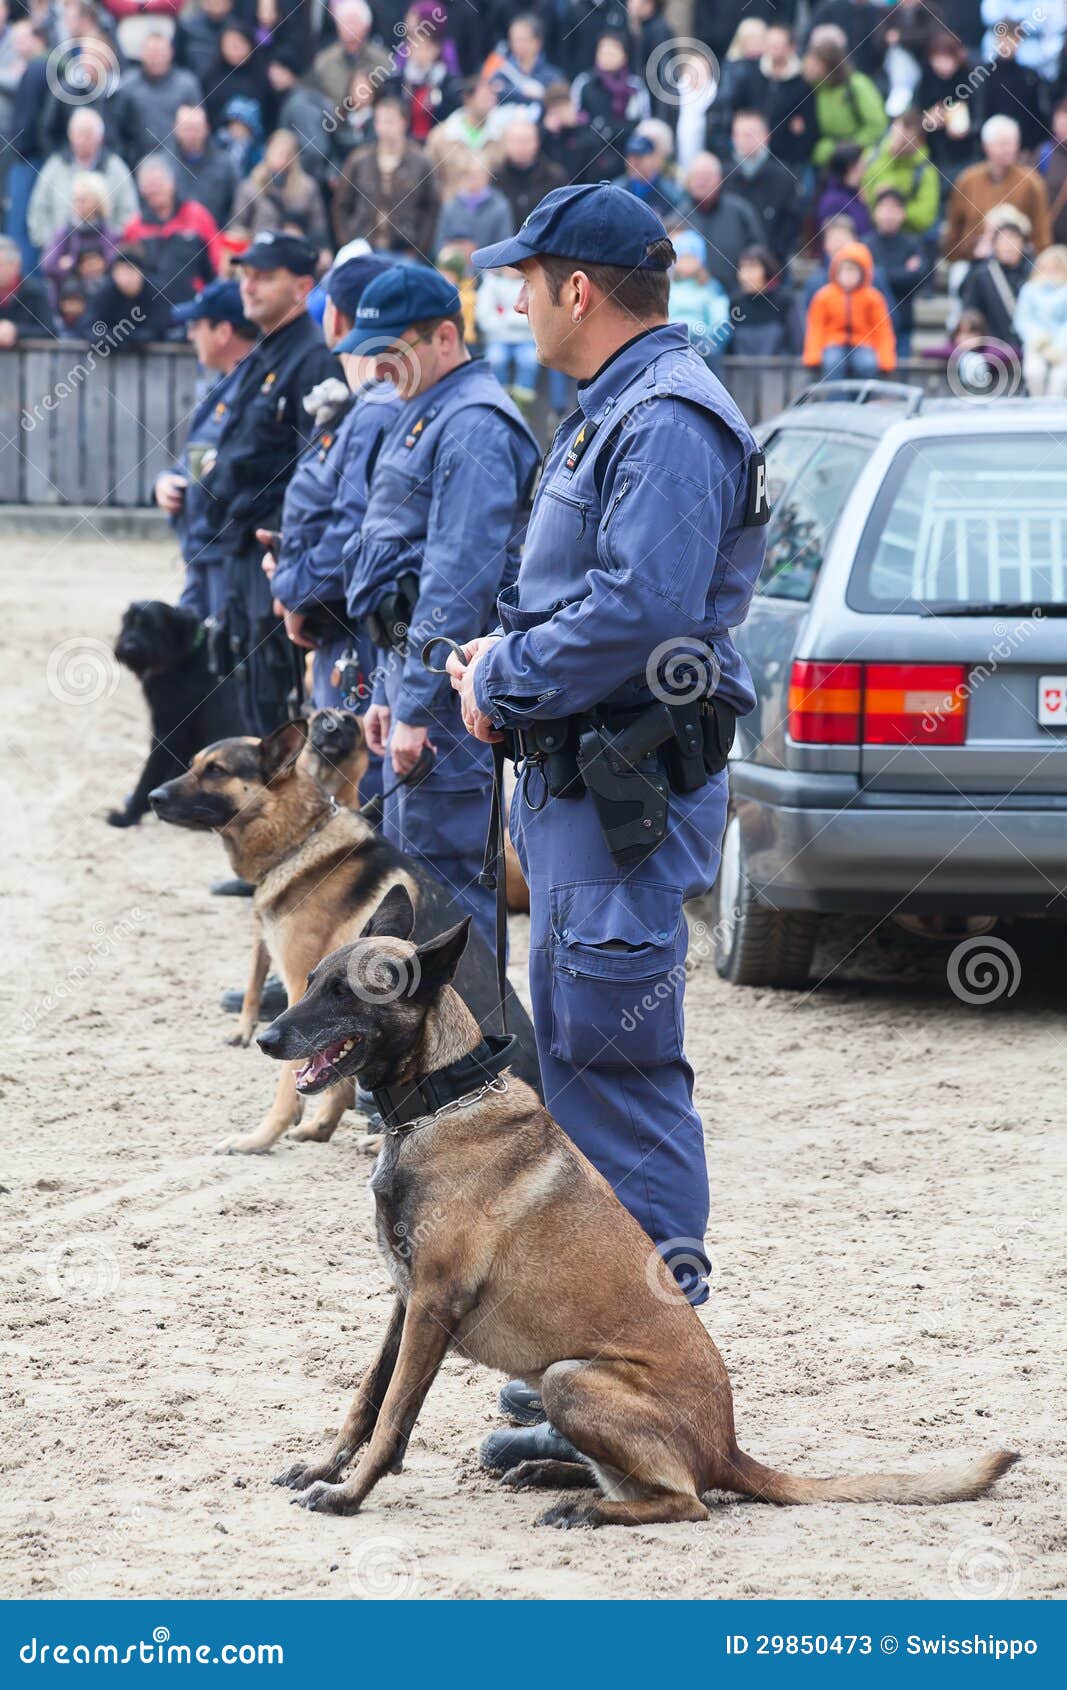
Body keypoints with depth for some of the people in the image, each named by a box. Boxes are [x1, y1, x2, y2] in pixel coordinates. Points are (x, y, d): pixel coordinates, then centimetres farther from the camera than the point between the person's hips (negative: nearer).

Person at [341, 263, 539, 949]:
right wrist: (388, 690, 21)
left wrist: (416, 705, -23)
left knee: (445, 863, -9)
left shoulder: (473, 424, -16)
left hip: (448, 674, -11)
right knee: (407, 853, 15)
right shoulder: (426, 416, 18)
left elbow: (461, 578, -22)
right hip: (415, 661, 11)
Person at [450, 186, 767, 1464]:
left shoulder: (668, 424, -17)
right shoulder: (612, 412, 18)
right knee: (577, 1061, 16)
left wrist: (507, 679, -16)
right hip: (578, 783, 11)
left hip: (631, 798, -11)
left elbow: (646, 608, -27)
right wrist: (505, 656, 8)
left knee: (620, 1071, -10)